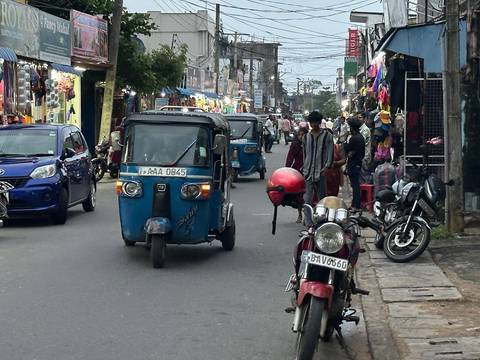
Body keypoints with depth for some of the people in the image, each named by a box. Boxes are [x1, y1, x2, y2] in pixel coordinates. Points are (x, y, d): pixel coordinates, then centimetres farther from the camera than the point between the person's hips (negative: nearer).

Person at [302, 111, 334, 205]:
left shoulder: (327, 135, 0)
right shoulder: (307, 137, 12)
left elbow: (330, 152, -3)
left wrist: (326, 167, -13)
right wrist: (304, 168, 14)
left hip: (321, 172, -3)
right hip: (308, 173, 3)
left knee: (321, 196, 6)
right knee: (307, 198, -4)